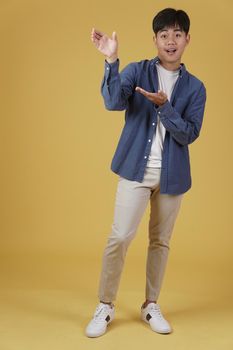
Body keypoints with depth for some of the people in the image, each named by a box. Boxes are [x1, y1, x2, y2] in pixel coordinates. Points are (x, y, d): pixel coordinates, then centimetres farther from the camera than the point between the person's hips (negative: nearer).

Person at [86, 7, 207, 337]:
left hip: (172, 175, 2)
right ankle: (105, 306, 9)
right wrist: (111, 61, -31)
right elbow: (114, 102, -19)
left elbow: (189, 135, -7)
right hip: (136, 170, -2)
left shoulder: (195, 87, 3)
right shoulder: (137, 71, 0)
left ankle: (151, 305, 26)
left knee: (161, 241, 11)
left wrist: (164, 105, -20)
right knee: (120, 237, -7)